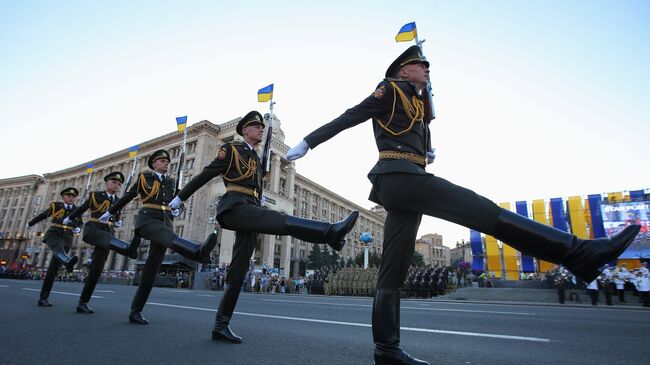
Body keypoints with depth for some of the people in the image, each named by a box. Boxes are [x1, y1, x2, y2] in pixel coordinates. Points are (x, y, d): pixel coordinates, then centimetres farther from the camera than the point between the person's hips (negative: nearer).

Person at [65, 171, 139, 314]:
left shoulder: (118, 202, 18)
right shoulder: (95, 195, 8)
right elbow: (81, 209, 24)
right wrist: (68, 219, 37)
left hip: (108, 233, 4)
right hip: (92, 230, -4)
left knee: (96, 269, -4)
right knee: (108, 239, -40)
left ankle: (83, 303, 3)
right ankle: (130, 249, -72)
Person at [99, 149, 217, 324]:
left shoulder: (171, 182, 21)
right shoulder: (144, 177, 12)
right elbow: (127, 197, 21)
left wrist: (176, 211, 7)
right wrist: (109, 213, 29)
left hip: (165, 222, 4)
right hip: (147, 219, -4)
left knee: (152, 268, -2)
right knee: (170, 237, -37)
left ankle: (136, 311, 5)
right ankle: (199, 251, -70)